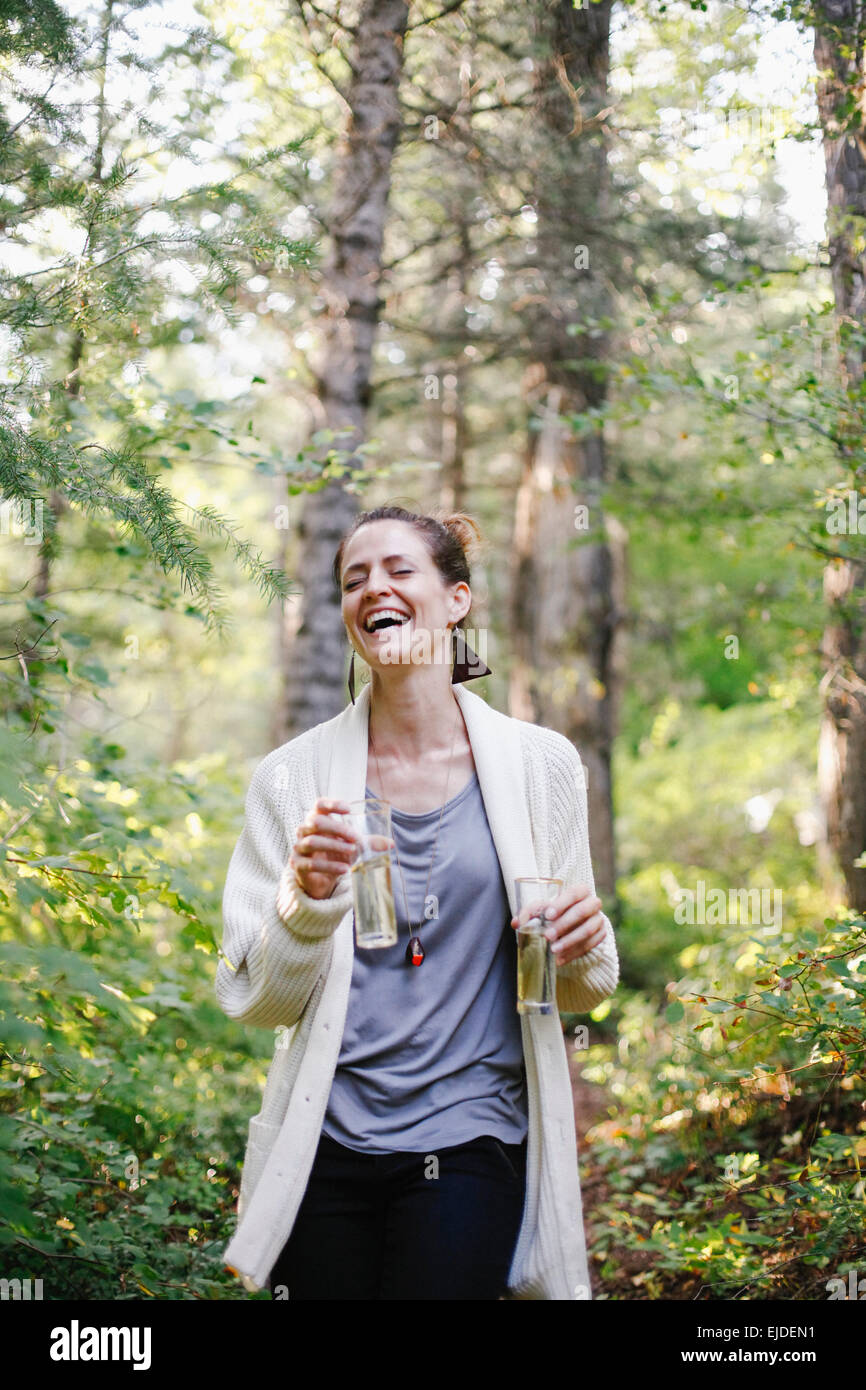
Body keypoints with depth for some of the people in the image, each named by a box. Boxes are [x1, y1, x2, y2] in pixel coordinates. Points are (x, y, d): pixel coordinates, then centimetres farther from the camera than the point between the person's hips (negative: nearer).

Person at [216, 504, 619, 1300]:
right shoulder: (296, 777, 0)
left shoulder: (539, 764, 2)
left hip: (468, 1149, 0)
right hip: (326, 1143, 1)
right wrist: (309, 899, -17)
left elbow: (579, 993, 11)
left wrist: (584, 950, -11)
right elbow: (255, 1001, 0)